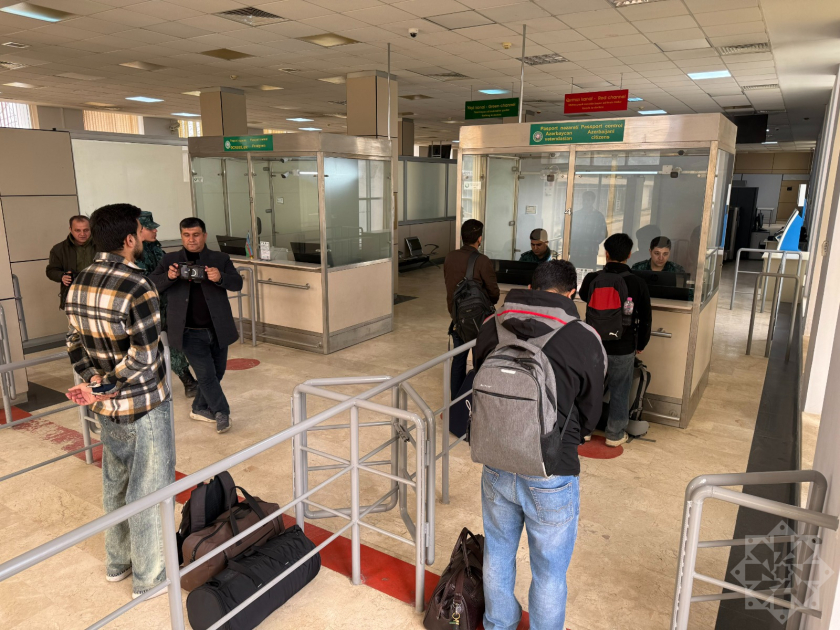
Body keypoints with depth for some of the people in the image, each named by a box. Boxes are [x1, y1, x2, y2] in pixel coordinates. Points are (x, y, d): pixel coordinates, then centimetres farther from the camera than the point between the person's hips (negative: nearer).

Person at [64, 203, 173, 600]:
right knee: (149, 490, 8)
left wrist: (93, 381, -4)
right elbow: (143, 356, -25)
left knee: (115, 483, 23)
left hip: (106, 408, 8)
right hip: (143, 407, -8)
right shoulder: (137, 288, -24)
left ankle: (117, 562, 42)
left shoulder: (78, 284, 2)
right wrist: (106, 389, -13)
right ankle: (149, 577, 24)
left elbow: (75, 343, 7)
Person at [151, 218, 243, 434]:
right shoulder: (170, 260, 3)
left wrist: (220, 278, -28)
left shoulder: (220, 259, 3)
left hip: (218, 329, 2)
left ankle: (200, 408, 35)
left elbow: (238, 284, -7)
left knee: (217, 372, 13)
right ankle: (221, 412, 15)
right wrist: (168, 277, -21)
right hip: (190, 332, -2)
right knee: (206, 374, -5)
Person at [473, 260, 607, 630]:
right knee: (549, 571, 18)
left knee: (498, 554, 27)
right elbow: (589, 416, -2)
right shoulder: (585, 341, -15)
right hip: (552, 475, -4)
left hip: (497, 467, 4)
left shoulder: (490, 330, -6)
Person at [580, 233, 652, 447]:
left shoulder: (591, 279, -9)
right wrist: (640, 345, 13)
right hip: (623, 348, -1)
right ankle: (615, 434, 23)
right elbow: (645, 319, -3)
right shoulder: (637, 283, -11)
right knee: (619, 392, 12)